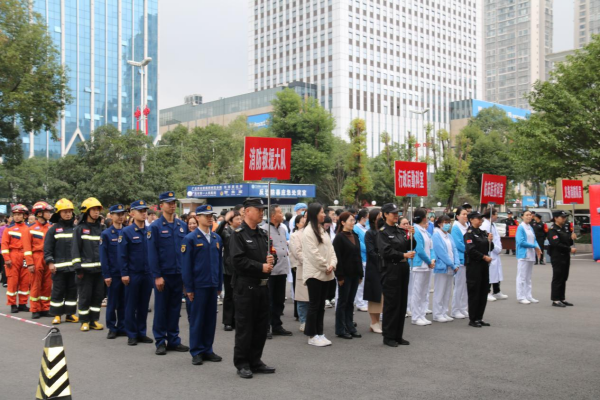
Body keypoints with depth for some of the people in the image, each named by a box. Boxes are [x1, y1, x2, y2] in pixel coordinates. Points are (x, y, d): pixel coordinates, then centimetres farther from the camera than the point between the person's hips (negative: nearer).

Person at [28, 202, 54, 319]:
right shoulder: (32, 229, -1)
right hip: (37, 259, -3)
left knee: (47, 285, 7)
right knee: (36, 285, 3)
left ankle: (45, 308, 16)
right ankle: (35, 310, 10)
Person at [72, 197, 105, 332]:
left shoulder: (101, 228, 13)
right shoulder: (80, 229, 0)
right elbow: (75, 249, -4)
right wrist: (78, 267, -10)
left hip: (100, 268, 4)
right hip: (86, 269, -4)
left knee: (98, 295, 6)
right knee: (85, 296, 1)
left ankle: (94, 320, 16)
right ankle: (84, 321, 11)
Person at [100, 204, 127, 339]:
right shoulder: (106, 234, -1)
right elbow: (103, 256, -4)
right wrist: (106, 275, -9)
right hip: (114, 274, -2)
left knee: (124, 302, 8)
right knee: (112, 303, 6)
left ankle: (122, 327, 17)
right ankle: (112, 328, 15)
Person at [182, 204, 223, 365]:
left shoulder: (217, 238, 10)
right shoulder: (190, 238, -5)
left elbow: (220, 262, 13)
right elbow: (186, 265, -6)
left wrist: (219, 285, 9)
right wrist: (189, 288, -9)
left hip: (213, 285, 5)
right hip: (198, 285, -5)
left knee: (211, 318, 10)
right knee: (197, 319, 3)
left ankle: (207, 350, 20)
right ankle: (196, 352, 12)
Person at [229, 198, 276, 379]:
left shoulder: (262, 234, 15)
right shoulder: (238, 235, -9)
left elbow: (270, 255, 21)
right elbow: (238, 260, -19)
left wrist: (271, 260, -3)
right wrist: (261, 267, -16)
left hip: (262, 286, 8)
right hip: (245, 287, -7)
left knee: (261, 326, 12)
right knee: (244, 327, 1)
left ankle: (255, 361, 24)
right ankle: (242, 364, 12)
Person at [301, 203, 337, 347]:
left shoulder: (322, 230, 16)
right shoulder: (308, 231, -11)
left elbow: (330, 249, 12)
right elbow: (313, 253, -17)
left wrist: (332, 264, -4)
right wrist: (326, 267, -10)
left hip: (325, 274, 8)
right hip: (314, 273, -8)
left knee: (321, 305, 11)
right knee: (314, 305, -3)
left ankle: (319, 333, 18)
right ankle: (312, 336, 4)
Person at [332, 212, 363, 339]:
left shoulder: (355, 236, 14)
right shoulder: (339, 237, -8)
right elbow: (338, 257, -13)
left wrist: (360, 274, 12)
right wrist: (340, 276, -18)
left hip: (354, 274, 6)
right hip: (345, 274, -6)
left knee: (350, 302, 11)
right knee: (343, 302, 1)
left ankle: (350, 327, 18)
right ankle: (340, 330, 8)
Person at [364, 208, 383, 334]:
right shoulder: (369, 234, -4)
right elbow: (371, 252, -11)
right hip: (374, 268, -5)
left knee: (381, 295, 6)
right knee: (375, 295, -1)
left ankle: (377, 321, 13)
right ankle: (374, 323, 5)